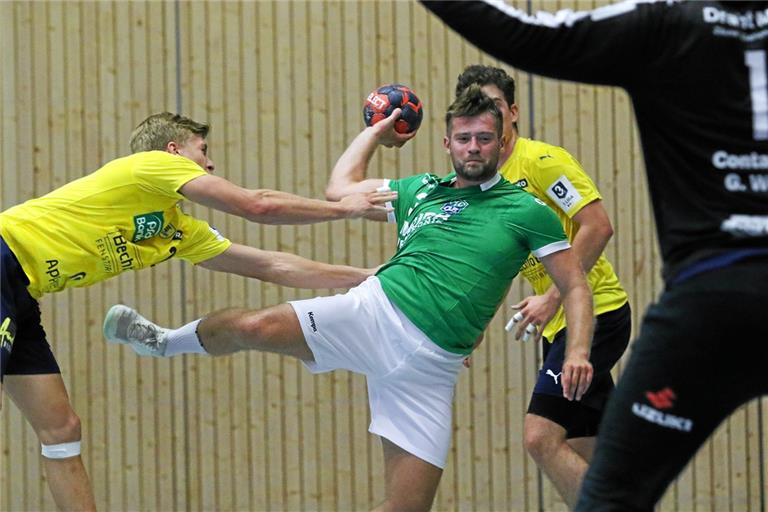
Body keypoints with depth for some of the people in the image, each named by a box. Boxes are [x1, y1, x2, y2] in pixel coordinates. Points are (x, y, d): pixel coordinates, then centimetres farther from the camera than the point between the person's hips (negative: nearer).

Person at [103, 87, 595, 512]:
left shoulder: (526, 210, 5)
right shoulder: (419, 190, 15)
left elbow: (576, 287, 3)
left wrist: (578, 350, -13)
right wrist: (379, 129, 36)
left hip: (430, 364, -2)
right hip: (375, 312, 2)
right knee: (255, 327, -19)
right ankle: (169, 341, 11)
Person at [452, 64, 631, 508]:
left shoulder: (541, 161, -12)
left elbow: (598, 226, -20)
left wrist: (552, 299, -23)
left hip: (595, 311, -9)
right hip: (561, 323, 9)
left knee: (541, 436, -18)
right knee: (587, 456, 9)